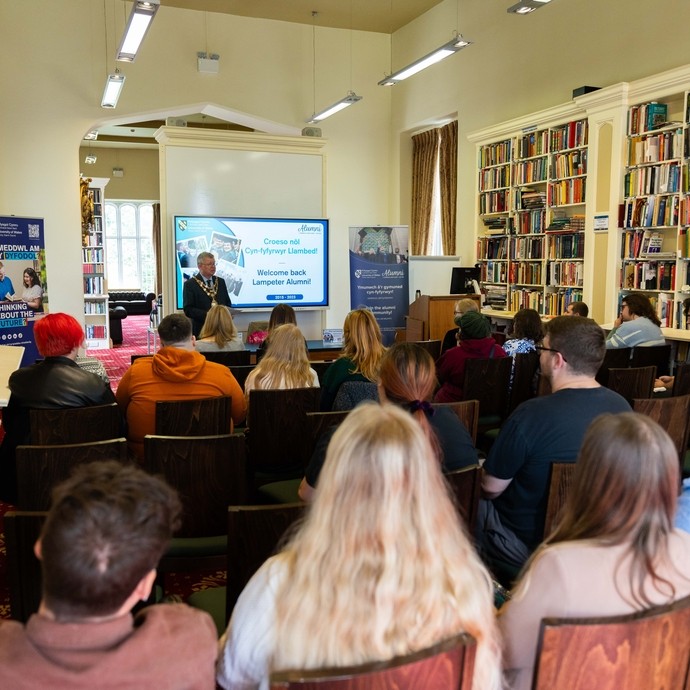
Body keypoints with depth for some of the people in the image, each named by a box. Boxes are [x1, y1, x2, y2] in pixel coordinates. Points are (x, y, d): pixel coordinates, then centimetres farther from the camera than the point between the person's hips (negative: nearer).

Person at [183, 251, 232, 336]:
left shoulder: (221, 282, 14)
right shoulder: (190, 284, -2)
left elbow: (228, 303, 19)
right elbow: (188, 310, -8)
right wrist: (207, 314, -21)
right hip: (201, 330, -4)